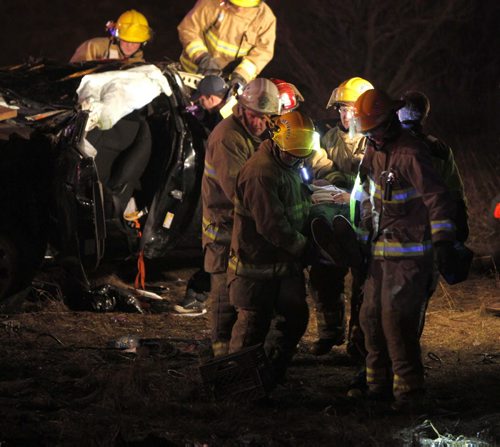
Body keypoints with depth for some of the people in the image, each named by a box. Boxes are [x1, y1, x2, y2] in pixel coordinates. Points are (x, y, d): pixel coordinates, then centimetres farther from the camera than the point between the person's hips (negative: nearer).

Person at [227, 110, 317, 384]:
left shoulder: (290, 167, 11)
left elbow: (300, 207, 29)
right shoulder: (261, 172, -23)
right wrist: (302, 246, -15)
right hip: (257, 264, -9)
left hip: (285, 261, 9)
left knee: (294, 315, 10)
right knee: (253, 323, -2)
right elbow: (271, 224, -25)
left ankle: (275, 374, 21)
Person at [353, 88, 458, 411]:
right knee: (372, 319, 12)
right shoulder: (374, 152, 12)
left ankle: (408, 391, -4)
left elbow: (437, 197, -23)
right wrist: (363, 242, 24)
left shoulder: (411, 153, -16)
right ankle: (379, 385, 23)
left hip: (408, 256, -9)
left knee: (397, 323, -11)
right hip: (380, 253, 9)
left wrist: (444, 242, -30)